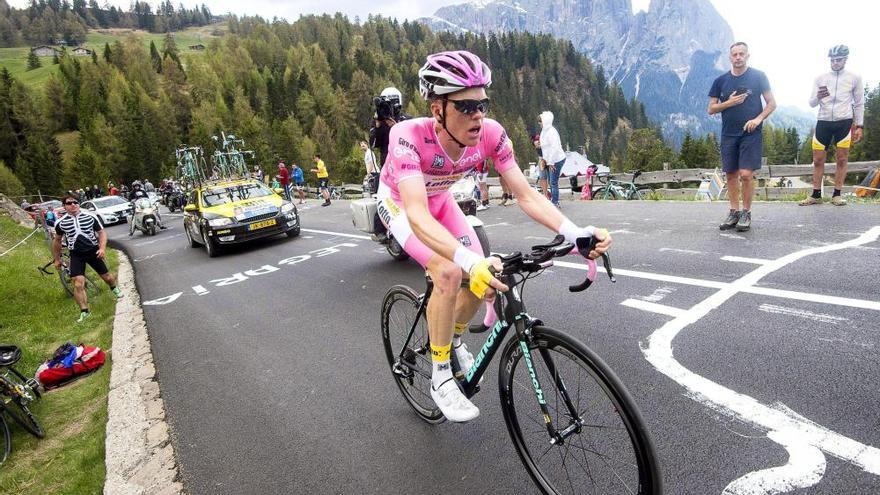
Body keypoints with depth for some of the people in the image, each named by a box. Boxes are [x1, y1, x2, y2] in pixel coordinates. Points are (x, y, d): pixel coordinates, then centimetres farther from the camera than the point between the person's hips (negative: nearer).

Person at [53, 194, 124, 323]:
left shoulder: (90, 217, -6)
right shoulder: (60, 223, -4)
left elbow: (102, 232, 2)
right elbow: (57, 241, 11)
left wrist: (102, 248, -13)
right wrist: (57, 259, 16)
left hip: (93, 251, 1)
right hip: (76, 255, -1)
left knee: (107, 276, 14)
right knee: (78, 284, -11)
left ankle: (114, 288, 49)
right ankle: (84, 311, 0)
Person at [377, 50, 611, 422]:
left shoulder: (491, 134, -27)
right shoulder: (409, 136, -39)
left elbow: (526, 195, -26)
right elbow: (418, 216, -49)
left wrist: (575, 233, -41)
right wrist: (470, 262, -64)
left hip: (439, 200, 5)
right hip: (399, 203, -4)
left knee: (487, 275, -9)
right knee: (449, 272, -27)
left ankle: (454, 339, 24)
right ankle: (440, 377, -6)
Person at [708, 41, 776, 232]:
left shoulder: (758, 77, 1)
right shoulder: (721, 80, 7)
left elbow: (772, 103, 4)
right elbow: (711, 109, 8)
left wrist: (758, 118, -12)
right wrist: (729, 103, -8)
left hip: (751, 133, -3)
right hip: (728, 134, 3)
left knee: (746, 174, -10)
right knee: (731, 174, 6)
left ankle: (746, 213, 4)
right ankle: (734, 212, 17)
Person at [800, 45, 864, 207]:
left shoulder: (854, 77, 4)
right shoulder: (820, 78, 6)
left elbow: (859, 104, 7)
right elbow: (811, 103, 4)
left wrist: (859, 126, 1)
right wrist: (818, 97, -19)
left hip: (844, 122, -1)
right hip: (823, 122, 1)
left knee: (842, 159, 1)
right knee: (818, 160, 2)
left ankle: (837, 194, 7)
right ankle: (816, 195, 9)